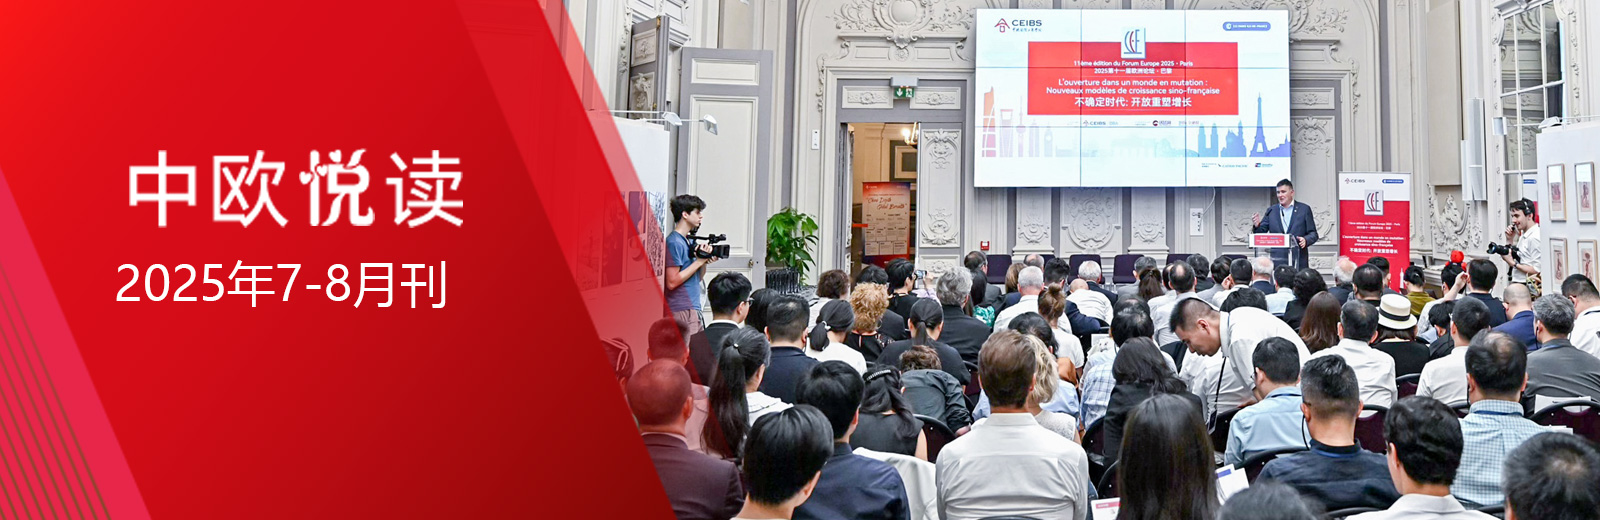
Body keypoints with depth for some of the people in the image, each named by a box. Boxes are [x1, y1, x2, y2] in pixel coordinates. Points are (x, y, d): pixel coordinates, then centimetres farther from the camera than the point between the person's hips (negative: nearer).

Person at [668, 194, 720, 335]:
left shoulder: (689, 240, 16)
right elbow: (672, 282, -18)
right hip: (681, 312, -9)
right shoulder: (674, 242, -12)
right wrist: (699, 261, -13)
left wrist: (705, 261, 2)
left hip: (694, 311, 9)